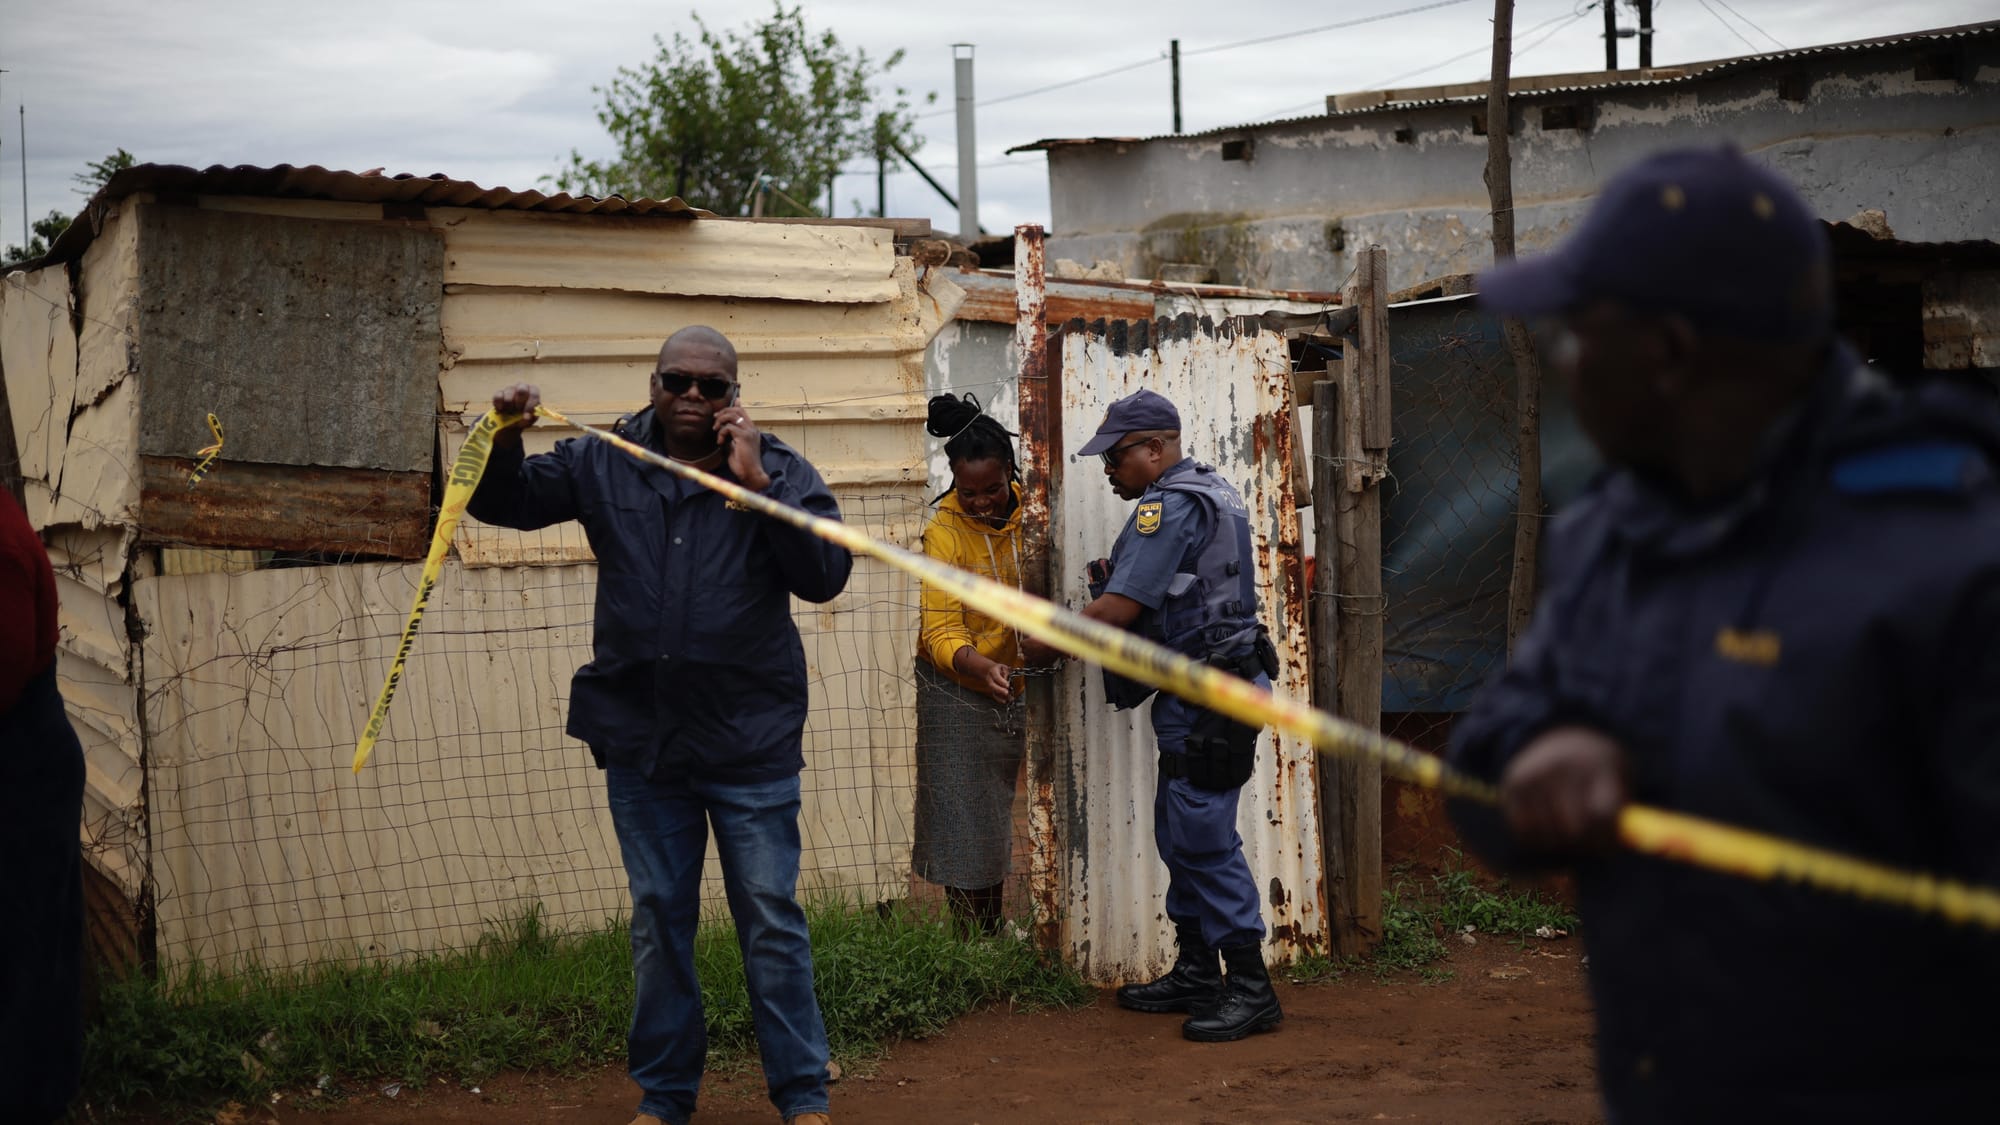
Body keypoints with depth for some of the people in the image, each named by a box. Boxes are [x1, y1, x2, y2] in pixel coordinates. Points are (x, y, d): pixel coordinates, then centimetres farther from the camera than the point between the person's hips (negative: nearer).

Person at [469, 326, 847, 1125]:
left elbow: (826, 574, -15)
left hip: (750, 743, -3)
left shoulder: (776, 469, -5)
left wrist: (757, 483, -21)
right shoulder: (603, 463, 2)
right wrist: (504, 440, -12)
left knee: (771, 921, 2)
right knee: (658, 923, 13)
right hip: (640, 740, 3)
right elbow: (504, 503, 9)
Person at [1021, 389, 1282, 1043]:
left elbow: (1117, 610, -20)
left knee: (1205, 841, -9)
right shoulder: (1209, 493, 18)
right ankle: (1195, 974, 22)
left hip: (1203, 700, -11)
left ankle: (1251, 988, -5)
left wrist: (1047, 647, -5)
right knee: (1179, 836, 15)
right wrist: (1117, 575, 9)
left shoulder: (1168, 507, -16)